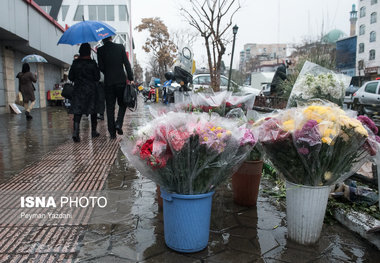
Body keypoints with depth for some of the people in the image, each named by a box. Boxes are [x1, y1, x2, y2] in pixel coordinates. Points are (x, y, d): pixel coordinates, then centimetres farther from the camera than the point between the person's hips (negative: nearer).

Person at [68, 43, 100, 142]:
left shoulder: (75, 63, 0)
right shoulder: (92, 63, -7)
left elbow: (70, 77, 4)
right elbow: (97, 77, -5)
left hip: (78, 89, 1)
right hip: (91, 89, -1)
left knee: (77, 111, -2)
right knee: (93, 110, 12)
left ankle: (75, 131, -19)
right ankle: (93, 131, 20)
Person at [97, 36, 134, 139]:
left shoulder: (100, 50, -1)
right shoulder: (120, 47, 0)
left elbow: (101, 67, -2)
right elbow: (127, 64, -2)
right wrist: (131, 79, 0)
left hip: (108, 82, 0)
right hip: (121, 80, 0)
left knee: (110, 107, 6)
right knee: (122, 104, 15)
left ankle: (112, 132, 7)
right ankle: (118, 124, -5)